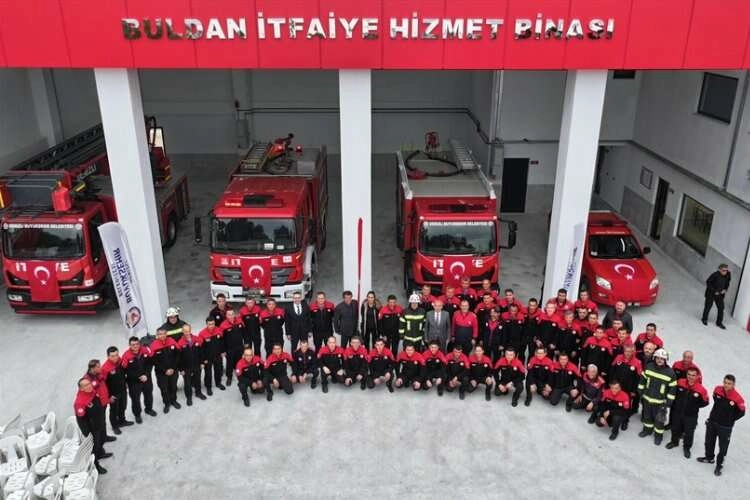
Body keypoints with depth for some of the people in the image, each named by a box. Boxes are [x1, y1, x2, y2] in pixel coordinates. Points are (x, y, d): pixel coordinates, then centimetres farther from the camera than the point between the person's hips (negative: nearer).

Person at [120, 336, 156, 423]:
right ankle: (137, 415, 30)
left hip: (147, 378, 4)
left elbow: (149, 363, -3)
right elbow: (126, 370, -21)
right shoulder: (126, 356, -25)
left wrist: (146, 375, -14)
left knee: (149, 394, 22)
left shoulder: (145, 350, -12)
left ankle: (149, 409, 48)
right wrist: (139, 377, -21)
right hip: (134, 381, -4)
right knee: (135, 398, 6)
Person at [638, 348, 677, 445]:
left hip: (660, 402, -4)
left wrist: (669, 402, -9)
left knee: (659, 419, 9)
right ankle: (647, 430, 44)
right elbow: (643, 379, 6)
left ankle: (658, 435, 30)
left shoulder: (670, 372, -17)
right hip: (647, 398, 4)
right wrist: (641, 391, 8)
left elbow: (673, 388, -10)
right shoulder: (649, 367, -7)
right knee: (647, 416, 21)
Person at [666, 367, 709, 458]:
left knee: (689, 432, 12)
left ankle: (687, 447, 37)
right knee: (675, 428, 22)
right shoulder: (680, 382, -14)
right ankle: (674, 441, 48)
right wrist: (675, 403, 0)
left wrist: (695, 406, -13)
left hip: (690, 416, -3)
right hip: (677, 412, 3)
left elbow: (705, 402, -7)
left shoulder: (701, 390, -22)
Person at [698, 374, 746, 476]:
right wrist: (716, 413, 9)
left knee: (723, 447, 10)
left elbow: (741, 412, -9)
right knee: (709, 442, 22)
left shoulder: (737, 398, -25)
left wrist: (730, 420, -5)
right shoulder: (717, 389, -13)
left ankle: (719, 465, 30)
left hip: (725, 427, -4)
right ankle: (709, 457, 46)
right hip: (712, 421, 4)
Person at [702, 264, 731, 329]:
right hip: (711, 294, -4)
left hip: (720, 295, 4)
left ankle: (719, 323, 14)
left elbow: (727, 284, 9)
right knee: (708, 306, 8)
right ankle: (704, 319, 28)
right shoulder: (715, 274, -21)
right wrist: (714, 291, -16)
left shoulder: (727, 276, -7)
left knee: (721, 308, 2)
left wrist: (725, 289, -9)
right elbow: (708, 282, -14)